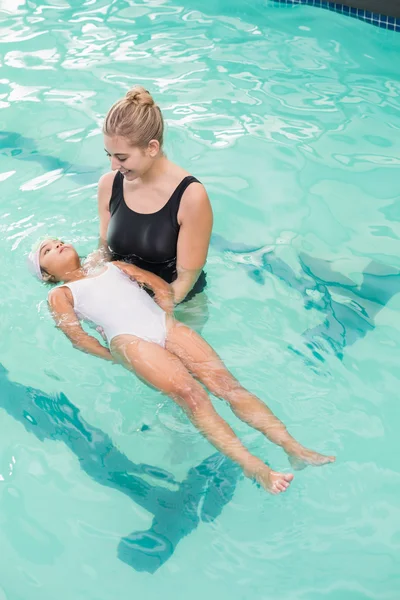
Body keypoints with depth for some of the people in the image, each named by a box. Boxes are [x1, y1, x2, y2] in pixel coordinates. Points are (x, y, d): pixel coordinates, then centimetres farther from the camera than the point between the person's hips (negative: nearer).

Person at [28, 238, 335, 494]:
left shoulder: (114, 266, 32)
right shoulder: (60, 294, 20)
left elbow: (162, 286, 24)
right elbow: (77, 337, 5)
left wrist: (167, 318, 8)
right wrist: (116, 358, -1)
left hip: (167, 326, 4)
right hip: (129, 341, -4)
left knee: (225, 380, -19)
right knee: (189, 392, -29)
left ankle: (293, 447, -28)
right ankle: (252, 466, -39)